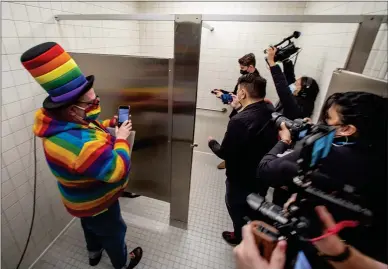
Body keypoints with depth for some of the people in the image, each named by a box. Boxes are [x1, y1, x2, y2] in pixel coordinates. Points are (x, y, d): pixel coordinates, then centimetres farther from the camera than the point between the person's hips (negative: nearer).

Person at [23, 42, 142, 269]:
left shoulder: (65, 121, -13)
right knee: (113, 232, 20)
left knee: (91, 225, 34)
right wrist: (121, 138, -25)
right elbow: (118, 170, -37)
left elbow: (89, 128, 9)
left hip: (85, 197, 9)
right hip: (96, 203, -8)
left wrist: (109, 124, -4)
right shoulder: (80, 144, -45)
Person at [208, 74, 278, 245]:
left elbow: (225, 153, -26)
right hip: (263, 174, 7)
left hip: (242, 178, -7)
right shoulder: (272, 112, -8)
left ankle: (241, 238, 47)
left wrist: (212, 143, -3)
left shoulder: (240, 120, -34)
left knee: (237, 206, 22)